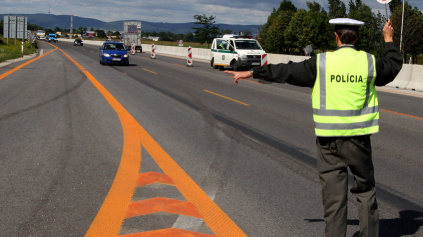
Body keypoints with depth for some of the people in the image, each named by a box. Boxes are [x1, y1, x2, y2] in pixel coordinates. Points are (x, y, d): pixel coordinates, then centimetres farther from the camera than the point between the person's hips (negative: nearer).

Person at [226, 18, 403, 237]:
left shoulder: (321, 63, -5)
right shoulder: (369, 62, -1)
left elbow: (287, 72, 1)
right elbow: (393, 65, 19)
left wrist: (251, 73, 11)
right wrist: (389, 40, 34)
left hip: (329, 138, -1)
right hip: (358, 137, 1)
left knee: (333, 194, 5)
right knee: (365, 189, 15)